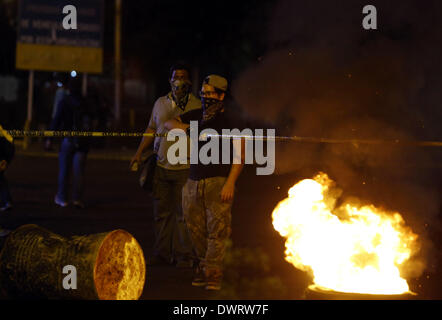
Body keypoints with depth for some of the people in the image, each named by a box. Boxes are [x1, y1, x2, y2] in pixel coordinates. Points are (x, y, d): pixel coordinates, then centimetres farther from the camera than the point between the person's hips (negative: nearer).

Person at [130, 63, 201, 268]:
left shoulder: (196, 105, -1)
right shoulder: (160, 103, 13)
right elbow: (151, 129, 21)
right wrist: (139, 153, 15)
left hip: (184, 168, -4)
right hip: (162, 166, 4)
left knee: (183, 213, -2)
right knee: (161, 211, 8)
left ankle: (184, 256, 6)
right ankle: (162, 253, 16)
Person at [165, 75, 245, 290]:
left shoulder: (229, 120, -3)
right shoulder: (197, 116, 15)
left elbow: (240, 154, -7)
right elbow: (169, 123, 24)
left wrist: (230, 183, -15)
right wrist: (181, 127, 0)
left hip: (218, 182, -6)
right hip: (194, 182, 6)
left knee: (217, 229, -10)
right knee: (196, 228, 8)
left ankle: (213, 273, -6)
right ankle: (202, 267, 20)